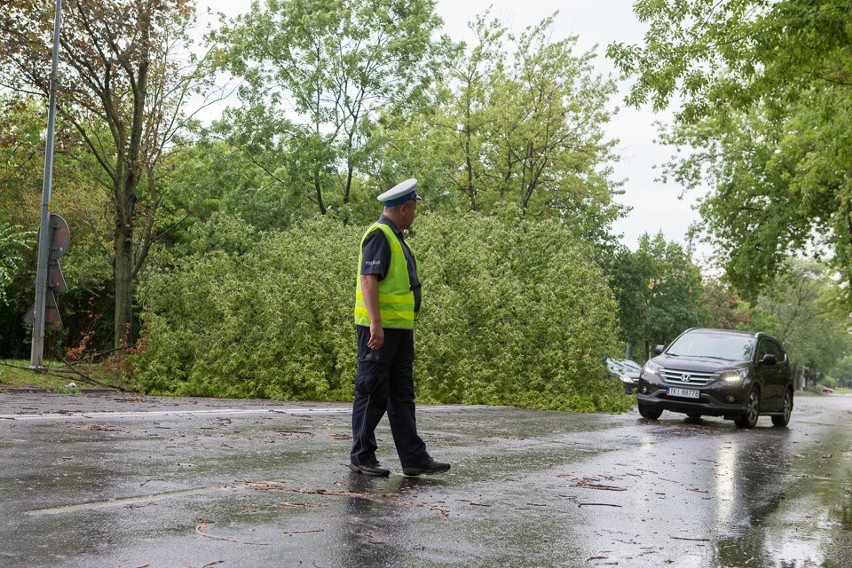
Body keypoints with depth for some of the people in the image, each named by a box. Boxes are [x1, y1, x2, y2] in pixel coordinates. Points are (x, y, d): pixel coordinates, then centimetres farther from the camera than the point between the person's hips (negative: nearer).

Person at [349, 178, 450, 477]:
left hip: (400, 329, 10)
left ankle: (414, 458, 10)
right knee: (373, 394, -2)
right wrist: (376, 324, -27)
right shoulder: (379, 235, -12)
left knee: (402, 395, 8)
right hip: (379, 329, -10)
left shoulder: (394, 237, 19)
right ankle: (362, 456, 7)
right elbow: (368, 279, -21)